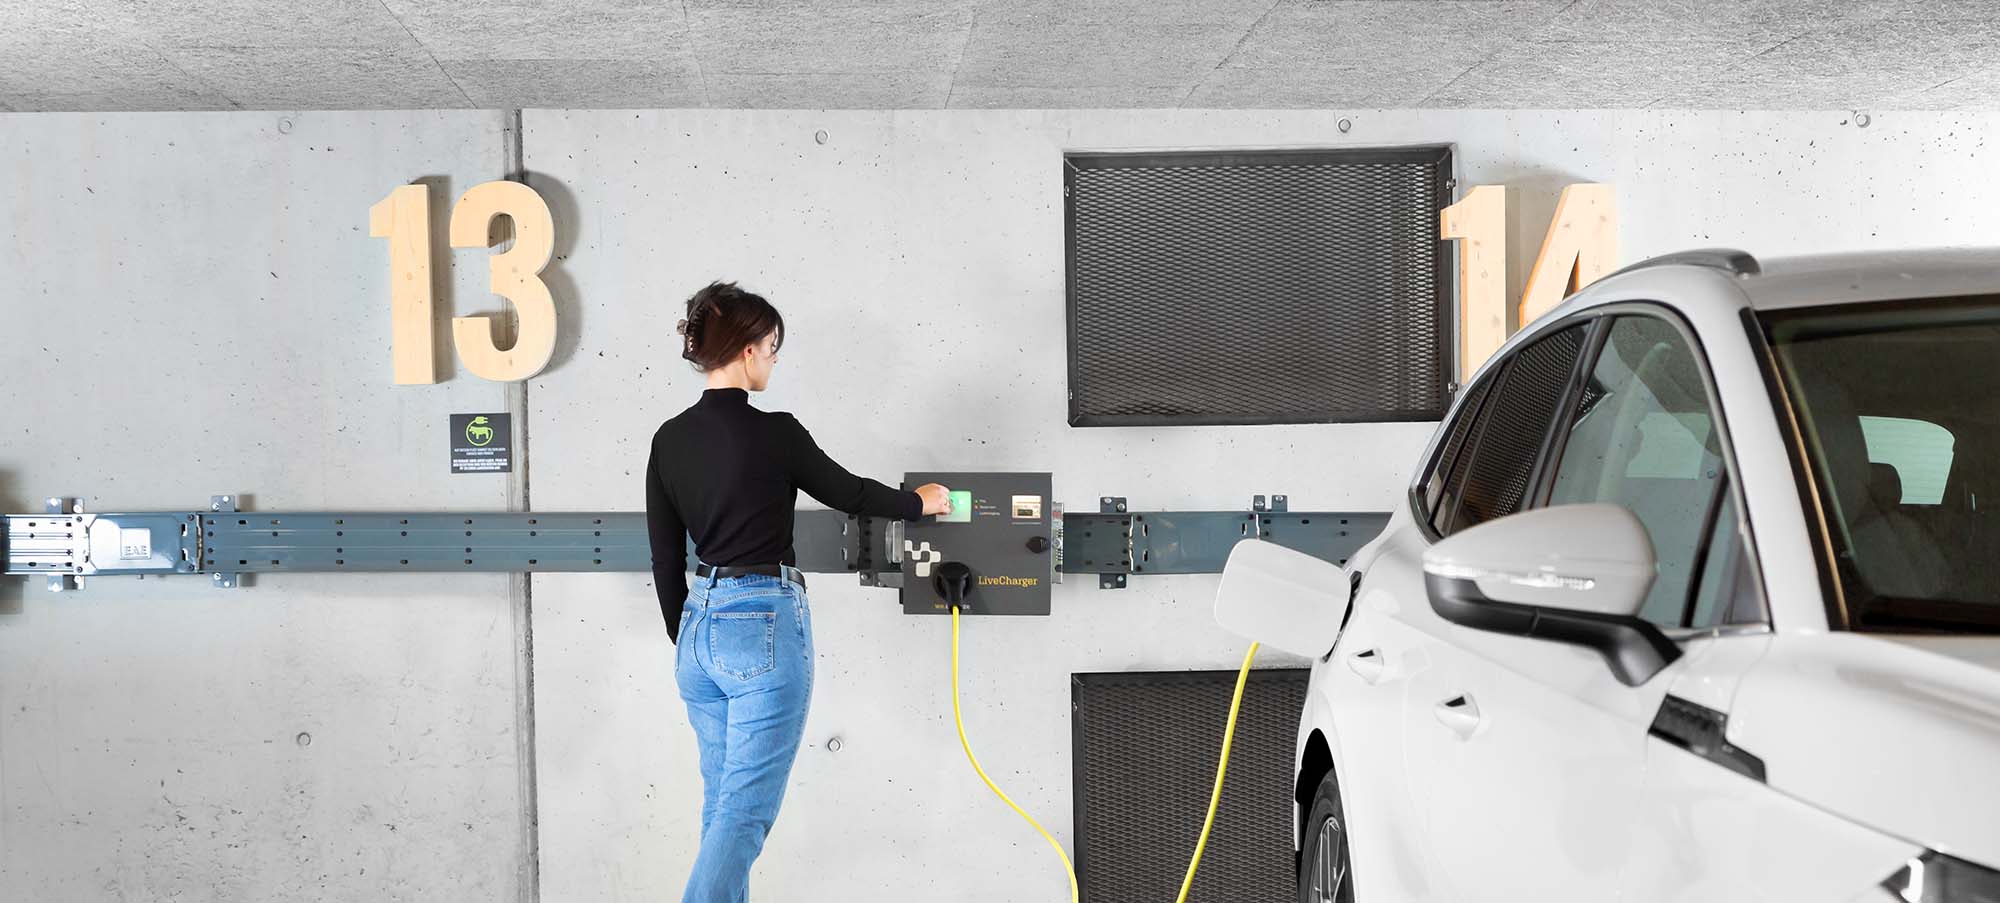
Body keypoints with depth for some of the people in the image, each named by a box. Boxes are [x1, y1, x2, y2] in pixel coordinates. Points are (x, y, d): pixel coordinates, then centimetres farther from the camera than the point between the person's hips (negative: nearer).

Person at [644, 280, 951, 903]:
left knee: (723, 802, 16)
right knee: (744, 811, -4)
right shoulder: (773, 433, -12)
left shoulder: (669, 439, 5)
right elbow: (848, 493, 4)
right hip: (765, 624, -7)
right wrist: (919, 503, 22)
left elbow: (666, 558, 10)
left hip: (700, 625, 7)